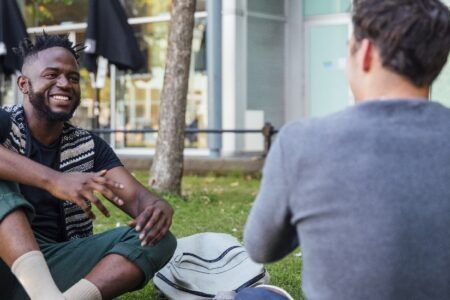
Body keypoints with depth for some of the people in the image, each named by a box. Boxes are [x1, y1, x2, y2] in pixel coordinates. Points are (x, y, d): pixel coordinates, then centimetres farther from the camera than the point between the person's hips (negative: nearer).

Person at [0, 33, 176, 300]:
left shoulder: (89, 146, 11)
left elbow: (136, 197, -2)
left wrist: (159, 209, -26)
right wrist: (53, 180, -39)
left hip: (58, 268, 4)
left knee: (157, 236, -14)